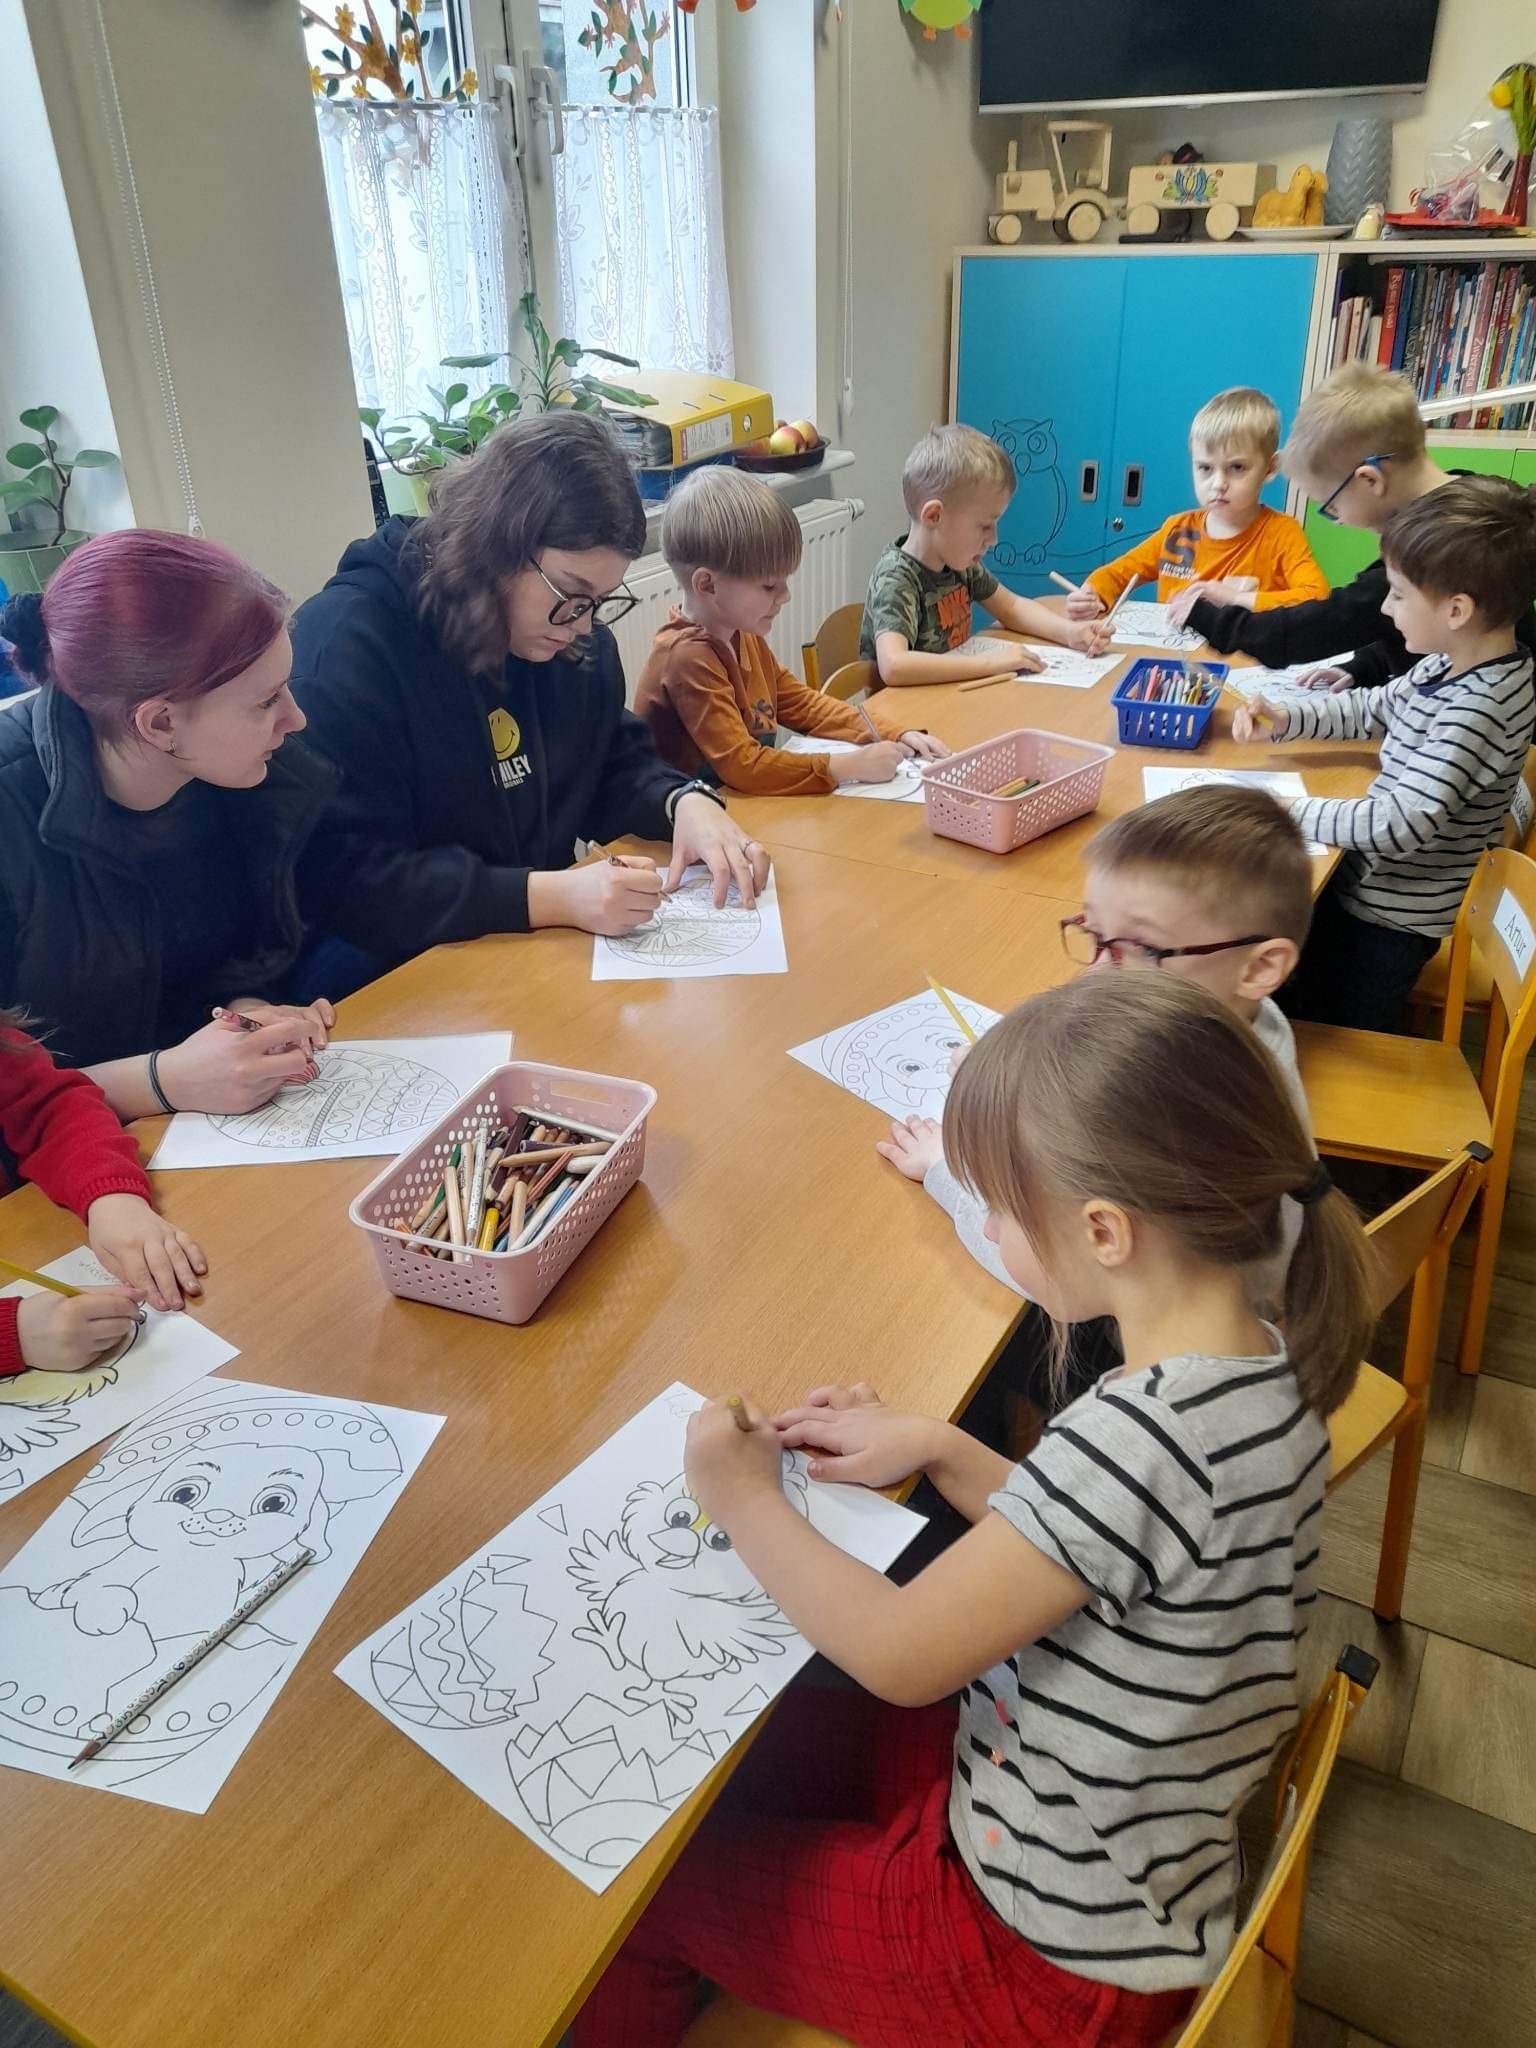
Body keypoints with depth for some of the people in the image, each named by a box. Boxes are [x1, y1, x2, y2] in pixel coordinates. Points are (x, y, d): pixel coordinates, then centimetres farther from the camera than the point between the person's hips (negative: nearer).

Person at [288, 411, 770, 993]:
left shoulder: (574, 635, 3)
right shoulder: (346, 644, -18)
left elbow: (614, 765, 16)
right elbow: (346, 879, -23)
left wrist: (685, 802, -8)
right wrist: (550, 897, -32)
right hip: (392, 974, -4)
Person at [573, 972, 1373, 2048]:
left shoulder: (1139, 1438, -36)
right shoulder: (1263, 1371, -9)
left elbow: (900, 1656, -26)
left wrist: (745, 1497, -12)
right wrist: (939, 1450, -2)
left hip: (1053, 1959, -8)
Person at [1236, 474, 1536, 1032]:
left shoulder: (1481, 707, -31)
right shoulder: (1452, 664, -3)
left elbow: (1401, 824, -35)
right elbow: (1377, 709, 14)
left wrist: (1288, 809, -26)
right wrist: (1285, 719, 0)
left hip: (1392, 919, -9)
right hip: (1368, 882, 9)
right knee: (1301, 1003, 26)